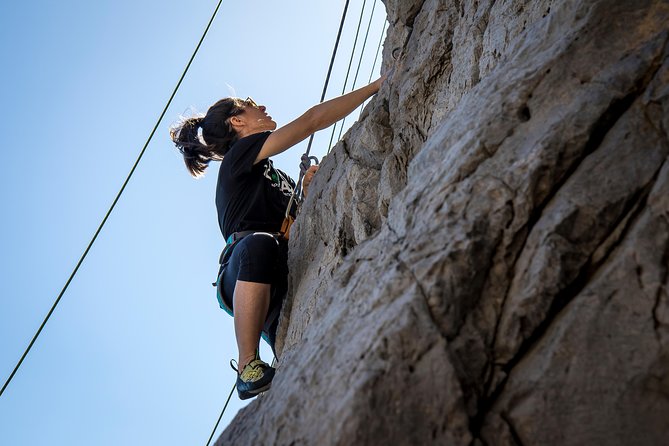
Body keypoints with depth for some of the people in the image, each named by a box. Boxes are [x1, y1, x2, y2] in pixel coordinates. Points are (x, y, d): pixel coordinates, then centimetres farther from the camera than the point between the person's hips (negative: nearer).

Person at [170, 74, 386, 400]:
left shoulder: (274, 175, 36)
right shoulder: (240, 153, 11)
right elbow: (313, 120, 2)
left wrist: (307, 189, 20)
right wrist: (375, 87, 7)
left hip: (281, 282, 8)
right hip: (244, 279, -8)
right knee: (260, 243, -40)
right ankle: (248, 367, -35)